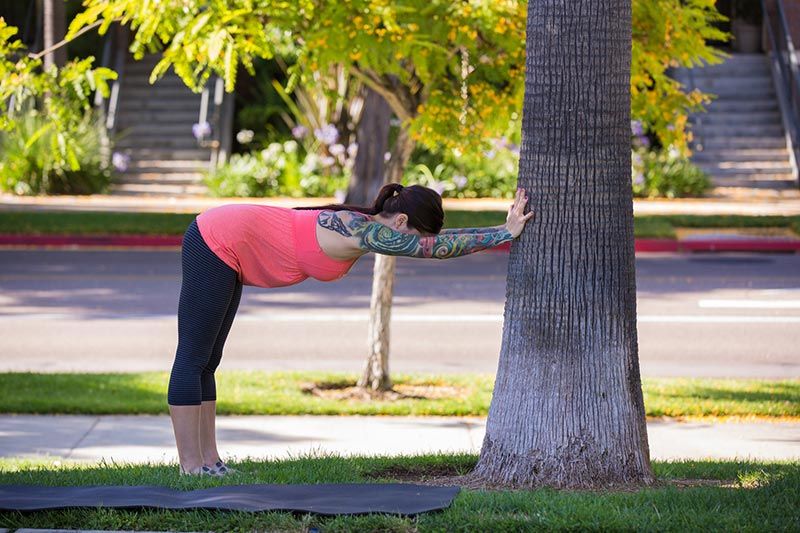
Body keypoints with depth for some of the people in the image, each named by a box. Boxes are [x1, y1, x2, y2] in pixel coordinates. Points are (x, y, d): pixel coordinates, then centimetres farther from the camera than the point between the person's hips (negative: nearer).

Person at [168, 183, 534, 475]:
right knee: (193, 359, -5)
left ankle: (209, 461, 15)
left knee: (205, 362, 11)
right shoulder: (364, 232, -22)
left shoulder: (366, 225, 5)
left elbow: (433, 241, 12)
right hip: (217, 244, -10)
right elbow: (437, 247, -25)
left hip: (223, 241, 10)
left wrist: (505, 229, 9)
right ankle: (191, 467, -3)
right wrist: (505, 233, -21)